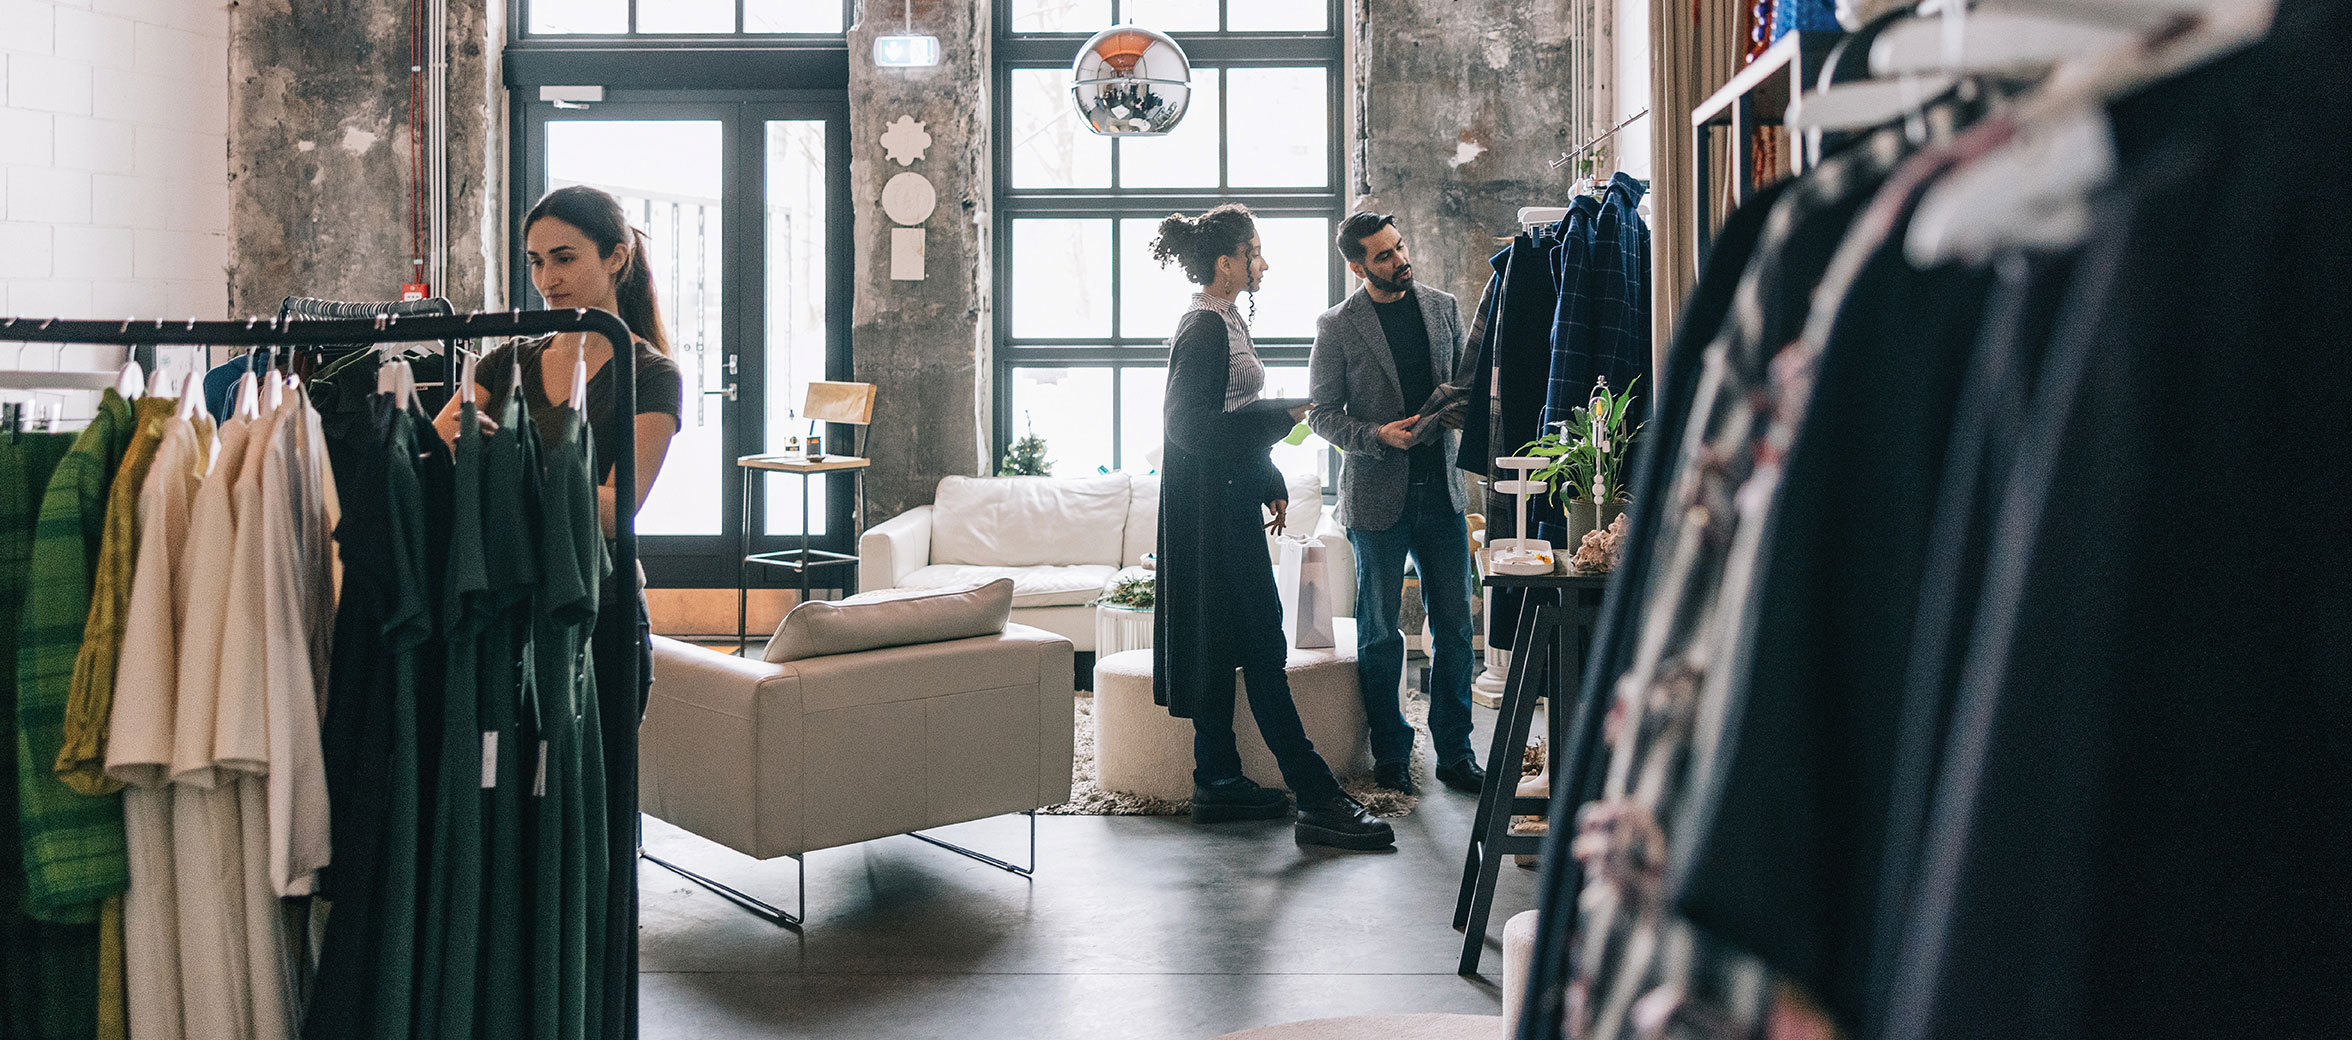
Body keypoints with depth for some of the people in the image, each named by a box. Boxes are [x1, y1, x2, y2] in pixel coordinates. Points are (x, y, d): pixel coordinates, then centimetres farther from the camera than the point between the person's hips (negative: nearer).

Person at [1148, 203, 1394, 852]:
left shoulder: (1222, 322, 16)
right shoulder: (1204, 329, -15)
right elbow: (1190, 426, -22)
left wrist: (1271, 484, 17)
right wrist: (1279, 418, -16)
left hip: (1226, 502, 10)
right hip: (1213, 505, -10)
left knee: (1222, 646, 12)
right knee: (1262, 649, -9)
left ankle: (1218, 784, 20)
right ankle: (1318, 800, -6)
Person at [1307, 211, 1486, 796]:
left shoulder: (1443, 307, 9)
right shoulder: (1337, 327, -3)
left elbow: (1466, 378, 19)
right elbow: (1322, 413, -1)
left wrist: (1463, 409, -3)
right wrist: (1378, 434, -16)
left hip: (1440, 488, 3)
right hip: (1377, 492, -3)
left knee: (1454, 625, 6)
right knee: (1380, 632, 5)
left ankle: (1455, 752, 18)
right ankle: (1391, 754, 19)